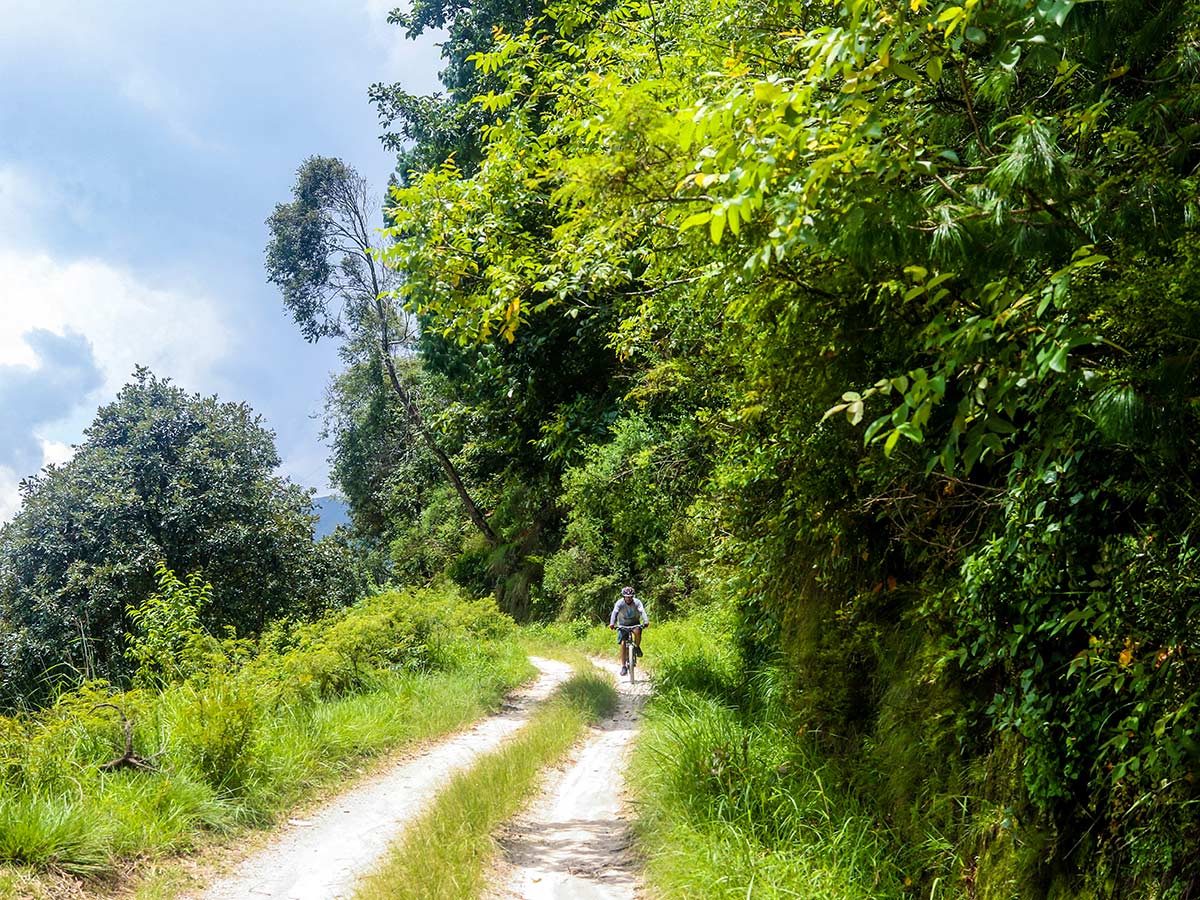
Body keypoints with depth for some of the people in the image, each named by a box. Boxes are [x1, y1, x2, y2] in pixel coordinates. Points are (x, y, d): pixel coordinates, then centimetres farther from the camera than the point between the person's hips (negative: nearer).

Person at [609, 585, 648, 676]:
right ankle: (623, 666, -4)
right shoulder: (620, 603, -18)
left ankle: (637, 647, -6)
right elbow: (614, 613, -31)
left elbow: (642, 611, -31)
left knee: (637, 632, -34)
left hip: (635, 623, 0)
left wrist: (646, 621, -48)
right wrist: (612, 623, -47)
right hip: (623, 624, 0)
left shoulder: (637, 602, -17)